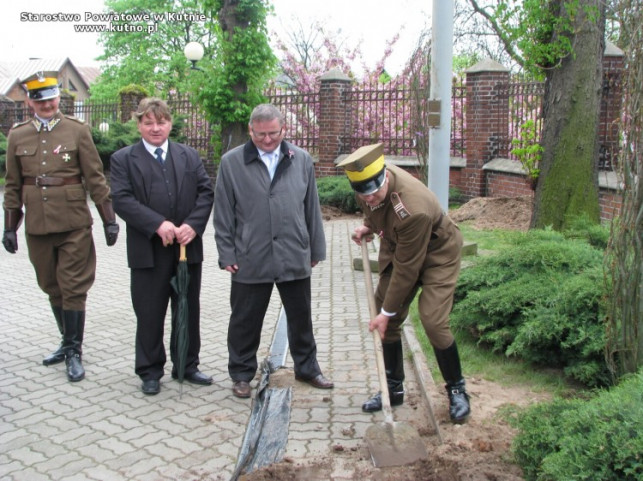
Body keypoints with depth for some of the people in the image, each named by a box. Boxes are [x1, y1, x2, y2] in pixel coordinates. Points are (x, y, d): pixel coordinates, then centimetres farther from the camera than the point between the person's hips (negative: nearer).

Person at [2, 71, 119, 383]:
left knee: (73, 288, 0)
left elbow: (95, 178, -2)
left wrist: (109, 219, -5)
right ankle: (68, 341, 30)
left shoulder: (77, 130, -2)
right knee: (52, 287, 13)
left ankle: (74, 352, 10)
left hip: (74, 225, -3)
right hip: (37, 226, 4)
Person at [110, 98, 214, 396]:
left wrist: (193, 224, -13)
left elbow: (206, 192, 4)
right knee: (149, 314, 6)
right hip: (148, 252, -3)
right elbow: (122, 200, -10)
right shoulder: (123, 159, 2)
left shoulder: (189, 156, 11)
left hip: (188, 248, 3)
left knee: (189, 311, 12)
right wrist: (158, 224, -20)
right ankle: (150, 372, 21)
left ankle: (187, 366, 27)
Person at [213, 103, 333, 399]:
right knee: (245, 321, 9)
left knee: (301, 318, 15)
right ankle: (242, 374, 27)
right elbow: (223, 213, 0)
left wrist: (316, 249, 10)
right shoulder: (231, 163, -2)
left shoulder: (301, 160, 5)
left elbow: (312, 208, 10)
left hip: (295, 257, 2)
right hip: (250, 260, -2)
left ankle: (307, 368, 33)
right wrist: (227, 254, -2)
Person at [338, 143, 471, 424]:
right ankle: (394, 388, 20)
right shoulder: (367, 183, -18)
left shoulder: (413, 208, -40)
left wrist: (387, 311, -23)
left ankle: (457, 389, 7)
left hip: (436, 253, -7)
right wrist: (368, 226, -7)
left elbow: (407, 268, -31)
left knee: (433, 322, -16)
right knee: (388, 320, 4)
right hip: (397, 248, 7)